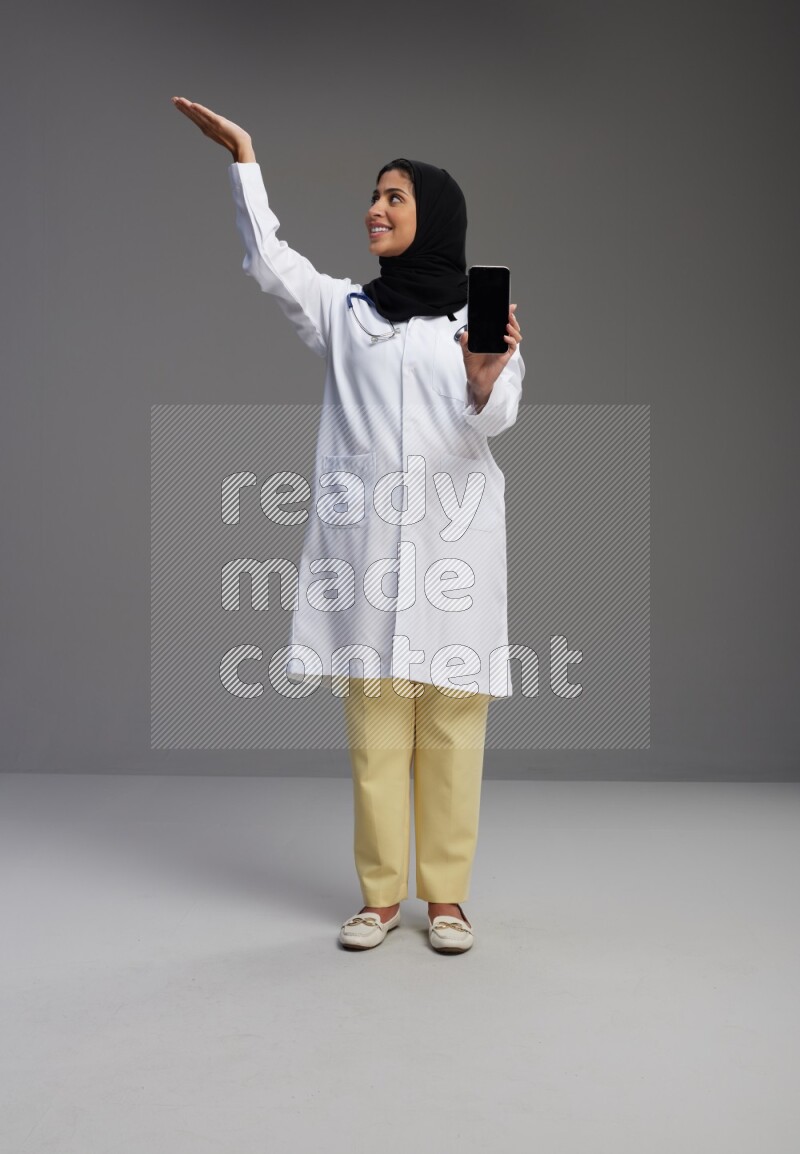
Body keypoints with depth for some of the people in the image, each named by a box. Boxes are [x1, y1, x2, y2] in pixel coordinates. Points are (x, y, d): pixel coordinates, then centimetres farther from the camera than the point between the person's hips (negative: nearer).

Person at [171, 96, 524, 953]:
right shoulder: (344, 310, 14)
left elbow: (493, 420, -4)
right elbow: (269, 261, 2)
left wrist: (489, 371, -25)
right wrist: (242, 156, -1)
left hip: (455, 539, -1)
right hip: (367, 538, 2)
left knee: (452, 723, 1)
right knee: (375, 725, 2)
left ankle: (446, 895, 11)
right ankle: (380, 893, 12)